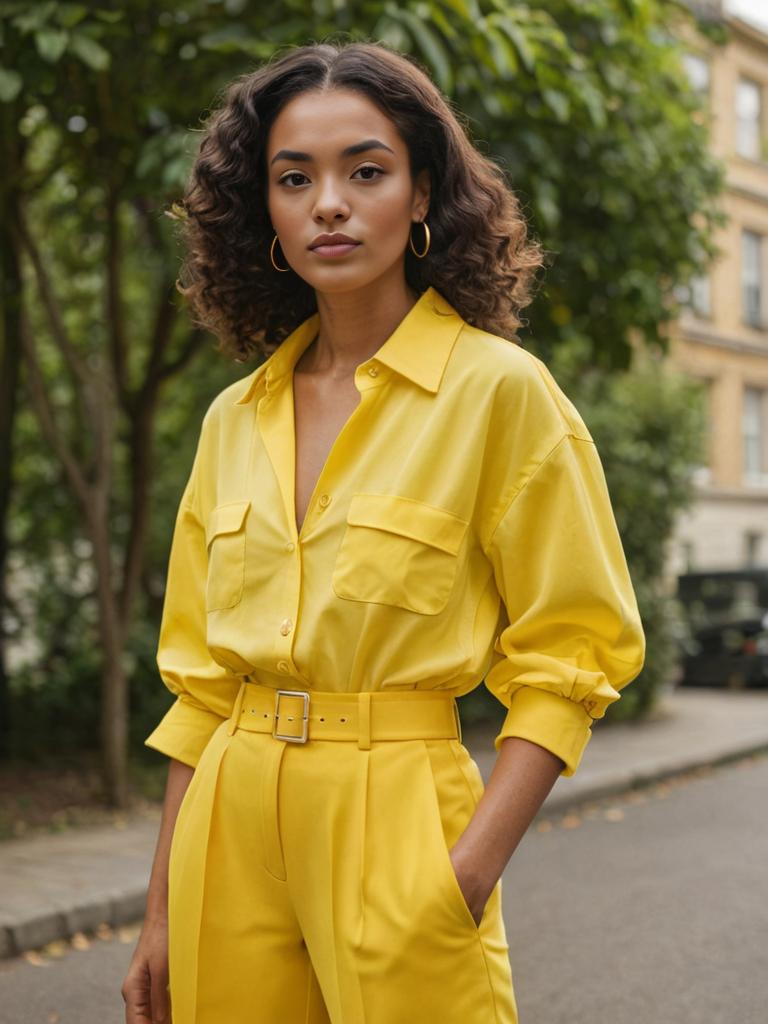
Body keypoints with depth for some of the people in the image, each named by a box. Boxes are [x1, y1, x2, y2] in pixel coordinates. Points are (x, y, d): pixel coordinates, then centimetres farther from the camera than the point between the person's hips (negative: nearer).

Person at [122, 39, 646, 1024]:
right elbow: (200, 677, 10)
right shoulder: (233, 419, 7)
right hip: (230, 823, 4)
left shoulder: (498, 388, -8)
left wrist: (466, 880, -16)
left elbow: (566, 657, -7)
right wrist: (163, 911, 8)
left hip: (394, 821, -4)